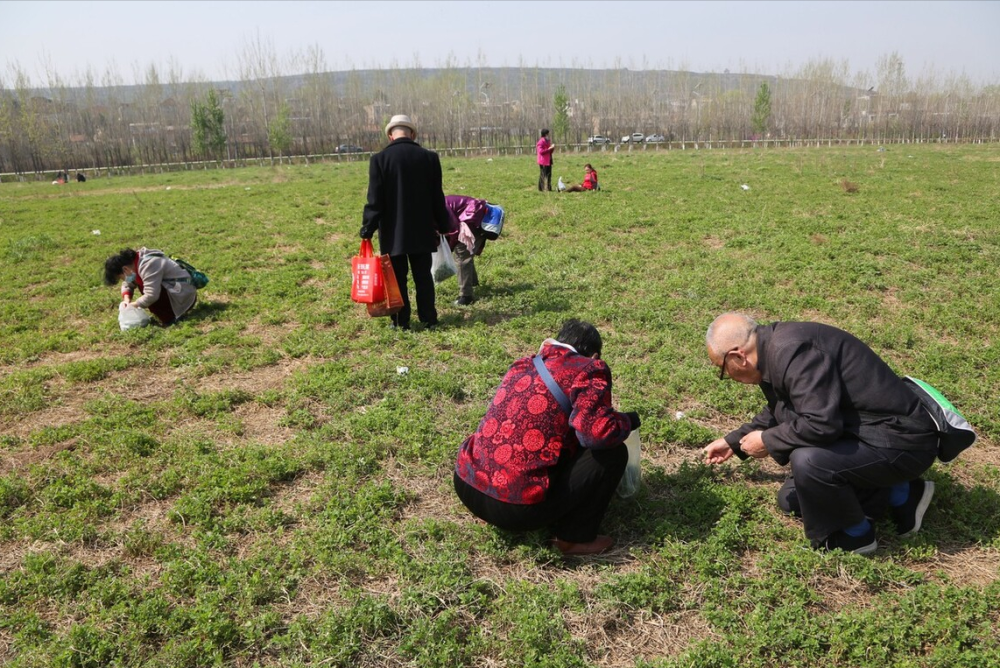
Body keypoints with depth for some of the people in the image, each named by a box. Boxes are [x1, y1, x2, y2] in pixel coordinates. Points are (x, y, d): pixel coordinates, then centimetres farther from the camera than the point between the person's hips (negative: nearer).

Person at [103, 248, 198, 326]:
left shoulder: (147, 265, -24)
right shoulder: (135, 262, 5)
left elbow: (151, 296, -30)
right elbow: (127, 284, 15)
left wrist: (134, 305, -14)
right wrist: (127, 300, -5)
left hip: (183, 295, -10)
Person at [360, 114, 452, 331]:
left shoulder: (380, 159, -8)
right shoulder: (429, 157, 0)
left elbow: (375, 199, -10)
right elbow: (437, 197, 4)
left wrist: (367, 228, -3)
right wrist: (443, 226, 13)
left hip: (393, 231, -2)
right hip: (422, 230, 2)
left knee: (397, 278, 6)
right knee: (423, 276, 10)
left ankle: (401, 322, 11)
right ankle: (429, 319, 15)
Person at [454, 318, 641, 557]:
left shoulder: (524, 364, 15)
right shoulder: (588, 371, -4)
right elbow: (597, 432, -20)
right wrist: (629, 420, 0)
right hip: (517, 507, -7)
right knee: (613, 453, 2)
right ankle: (576, 538, 8)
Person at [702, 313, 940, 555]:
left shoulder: (791, 351, -28)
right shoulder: (775, 349, 4)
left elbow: (821, 424, -35)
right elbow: (778, 412, 21)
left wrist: (767, 441, -18)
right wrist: (734, 441, 27)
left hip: (901, 442, -10)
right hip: (867, 432, 10)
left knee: (808, 461, -33)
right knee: (791, 500, 15)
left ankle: (855, 536, -4)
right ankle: (898, 494, 14)